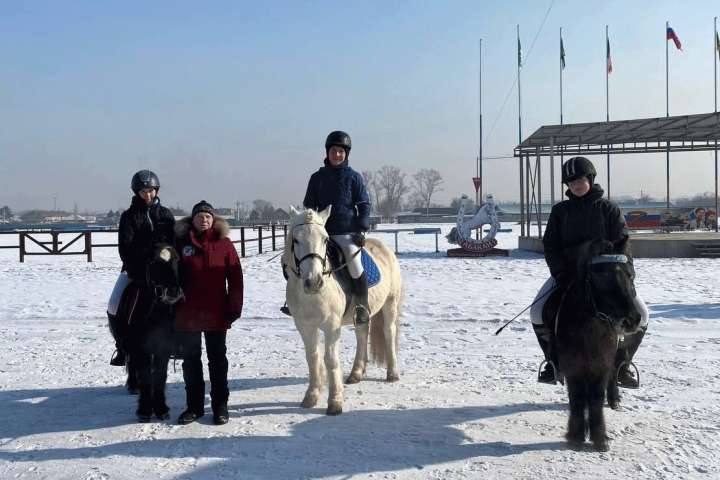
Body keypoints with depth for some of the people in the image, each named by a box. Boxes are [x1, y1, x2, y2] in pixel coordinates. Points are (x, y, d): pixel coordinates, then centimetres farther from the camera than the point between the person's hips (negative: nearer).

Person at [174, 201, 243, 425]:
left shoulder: (224, 244, -2)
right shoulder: (182, 243, 0)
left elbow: (235, 279, -2)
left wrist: (234, 308, -7)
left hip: (216, 315, -1)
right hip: (187, 315, 2)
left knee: (217, 360, 9)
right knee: (190, 360, 10)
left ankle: (220, 406, 18)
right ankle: (194, 406, 21)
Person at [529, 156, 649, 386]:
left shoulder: (608, 209, 2)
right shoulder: (560, 211, 6)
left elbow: (622, 245, -2)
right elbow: (550, 246, 2)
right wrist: (562, 275, -13)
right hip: (568, 274, 1)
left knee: (640, 314, -18)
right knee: (538, 312, -21)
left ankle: (621, 365, 6)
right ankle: (554, 362, 4)